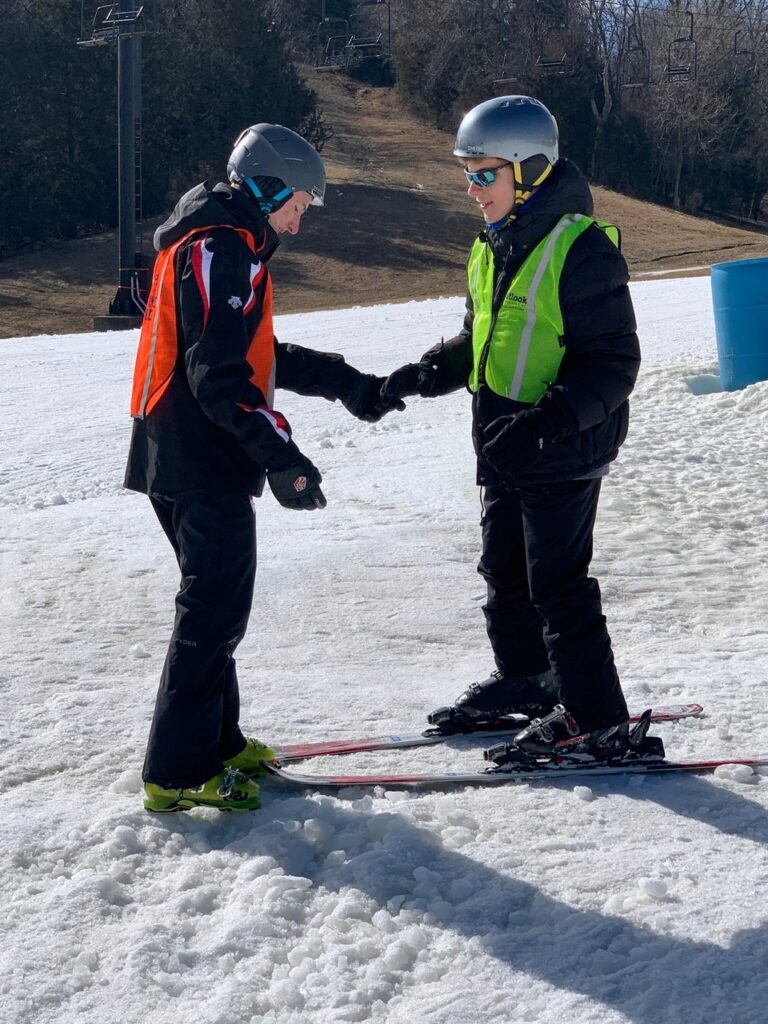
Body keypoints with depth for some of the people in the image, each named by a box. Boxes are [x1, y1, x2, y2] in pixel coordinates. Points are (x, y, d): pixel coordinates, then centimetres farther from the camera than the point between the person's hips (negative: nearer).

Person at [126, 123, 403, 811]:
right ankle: (178, 774, 0)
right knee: (216, 610, -5)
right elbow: (221, 378, -24)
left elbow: (258, 355, 25)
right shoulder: (226, 250, -16)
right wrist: (282, 457, -25)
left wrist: (349, 384, 24)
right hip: (206, 464, -11)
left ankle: (215, 742, 29)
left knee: (214, 602, 19)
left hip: (179, 459, 11)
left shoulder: (212, 240, 17)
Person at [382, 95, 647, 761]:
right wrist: (427, 373, 6)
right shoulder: (492, 249, 9)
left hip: (564, 451, -9)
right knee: (505, 572, 20)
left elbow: (615, 361, -20)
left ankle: (595, 720, 5)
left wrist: (551, 418, -32)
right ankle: (525, 679, 39)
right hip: (503, 449, 9)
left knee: (558, 583, -5)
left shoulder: (581, 249, -19)